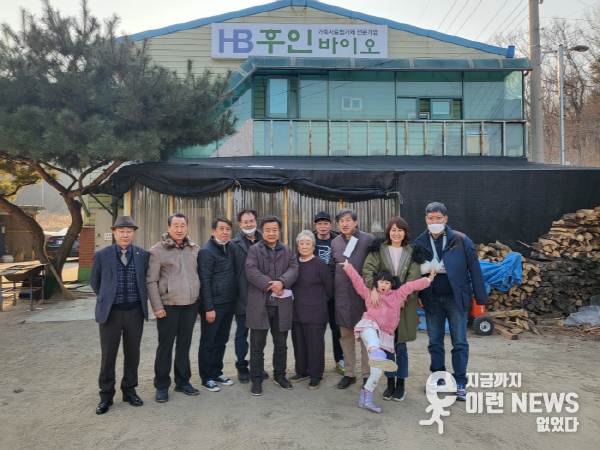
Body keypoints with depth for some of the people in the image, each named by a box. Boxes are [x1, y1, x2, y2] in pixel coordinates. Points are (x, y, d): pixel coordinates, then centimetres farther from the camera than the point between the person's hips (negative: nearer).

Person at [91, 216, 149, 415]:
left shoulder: (143, 255, 0)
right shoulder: (102, 255, -2)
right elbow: (94, 281, 9)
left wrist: (141, 300, 5)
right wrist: (106, 299, 8)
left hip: (135, 311, 1)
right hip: (111, 312, -1)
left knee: (132, 354, 12)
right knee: (108, 356, 8)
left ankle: (129, 390, 29)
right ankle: (106, 396, 25)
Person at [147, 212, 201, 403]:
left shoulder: (194, 249, 7)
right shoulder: (157, 250, -6)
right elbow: (151, 281, -7)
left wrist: (200, 300, 11)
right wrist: (157, 306, -11)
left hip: (191, 305, 4)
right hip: (169, 306, -4)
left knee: (184, 344, 14)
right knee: (165, 346, 6)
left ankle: (182, 381, 28)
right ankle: (162, 386, 22)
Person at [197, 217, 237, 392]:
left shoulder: (229, 248, 9)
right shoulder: (207, 251, -12)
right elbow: (204, 281, -14)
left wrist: (233, 301, 9)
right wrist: (209, 308, -15)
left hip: (229, 303, 7)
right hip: (214, 305, -7)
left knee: (221, 341, 17)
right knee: (208, 343, 7)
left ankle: (217, 372, 31)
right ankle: (206, 378, 20)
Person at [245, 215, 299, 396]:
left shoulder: (288, 250, 12)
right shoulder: (254, 249, 2)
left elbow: (294, 269, -2)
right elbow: (252, 271, -11)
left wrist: (281, 282, -20)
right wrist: (271, 286, -17)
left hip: (282, 303, 3)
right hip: (259, 303, -3)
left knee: (281, 344, 15)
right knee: (257, 344, 5)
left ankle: (279, 375, 32)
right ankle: (256, 379, 18)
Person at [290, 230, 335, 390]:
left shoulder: (320, 264, -11)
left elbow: (329, 286, -5)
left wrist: (320, 300, 5)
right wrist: (299, 299, 13)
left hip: (315, 312, -5)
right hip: (297, 311, 6)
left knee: (315, 344, 3)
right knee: (299, 343, 14)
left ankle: (316, 376, 17)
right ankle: (302, 371, 30)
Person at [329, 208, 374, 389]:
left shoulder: (368, 239, -4)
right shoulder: (335, 242, 8)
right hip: (342, 295, 4)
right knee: (346, 336, 11)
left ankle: (367, 374, 19)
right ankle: (349, 373, 25)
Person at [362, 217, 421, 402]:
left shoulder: (411, 251, 4)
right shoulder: (378, 249, 2)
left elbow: (414, 276, -6)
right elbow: (368, 269, -10)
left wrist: (404, 295, -18)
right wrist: (373, 289, -25)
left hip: (404, 303, 0)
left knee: (401, 345, 7)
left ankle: (400, 383, 21)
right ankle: (390, 382, 22)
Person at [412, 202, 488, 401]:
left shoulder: (461, 240, -7)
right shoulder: (420, 243, 0)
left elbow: (474, 269, -5)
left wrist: (481, 298, -4)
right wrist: (417, 296, 1)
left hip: (456, 298, -2)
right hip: (432, 300, 3)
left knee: (459, 343, 6)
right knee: (434, 342, 13)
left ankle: (460, 382, 19)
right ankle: (438, 377, 28)